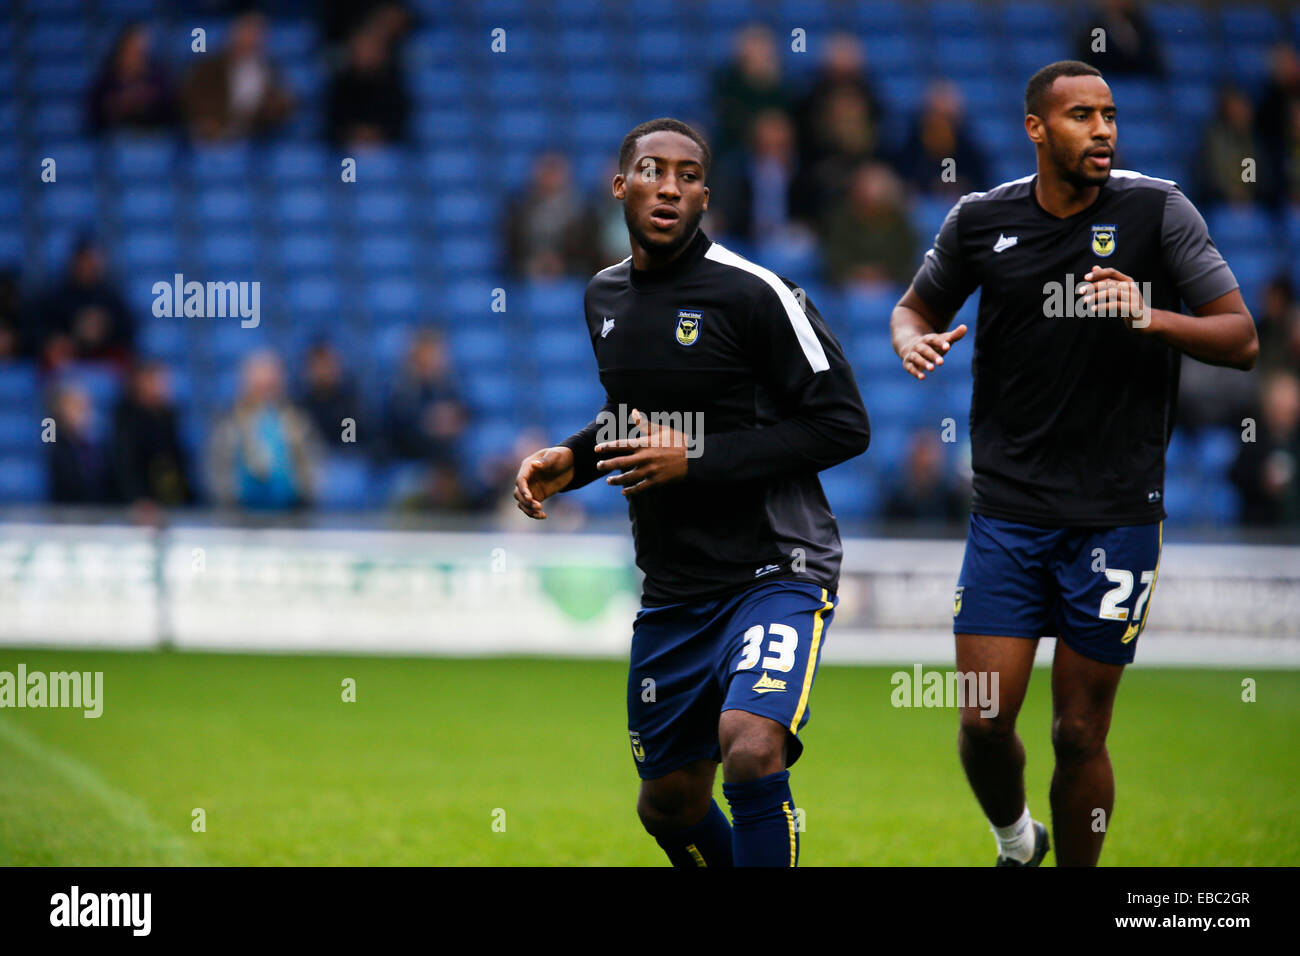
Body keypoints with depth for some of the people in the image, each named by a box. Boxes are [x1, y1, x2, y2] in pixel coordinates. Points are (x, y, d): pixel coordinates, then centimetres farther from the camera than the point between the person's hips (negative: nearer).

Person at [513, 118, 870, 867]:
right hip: (673, 592, 7)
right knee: (669, 805, 12)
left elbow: (842, 425, -13)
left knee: (751, 748, -30)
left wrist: (696, 459, -18)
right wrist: (573, 461, 7)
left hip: (775, 572, -7)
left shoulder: (752, 293, -12)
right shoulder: (606, 296, 10)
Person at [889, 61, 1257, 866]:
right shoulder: (981, 221, 3)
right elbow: (919, 305, 21)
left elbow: (1242, 340, -5)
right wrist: (914, 339, -3)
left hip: (1116, 517, -2)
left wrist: (1151, 318, -23)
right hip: (1008, 512, 2)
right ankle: (1014, 840, 27)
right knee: (983, 721, -3)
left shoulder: (1158, 210, -4)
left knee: (1081, 733, 1)